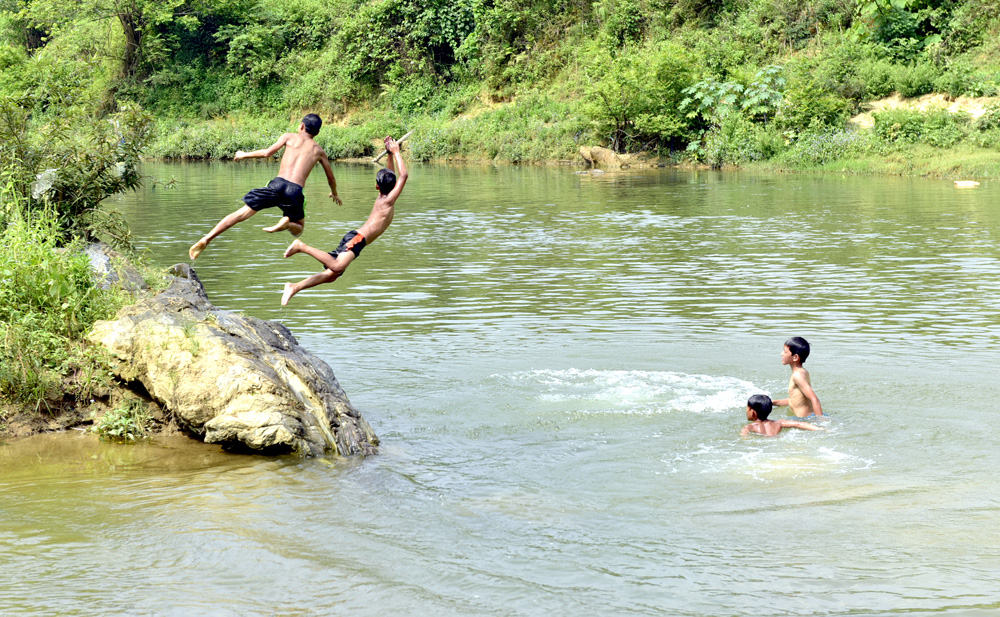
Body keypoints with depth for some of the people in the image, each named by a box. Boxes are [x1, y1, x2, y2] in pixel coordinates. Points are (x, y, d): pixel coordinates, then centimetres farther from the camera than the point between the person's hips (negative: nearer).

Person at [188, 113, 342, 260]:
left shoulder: (290, 137, 15)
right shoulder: (318, 150, 20)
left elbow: (268, 152, 2)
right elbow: (331, 178, 29)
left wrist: (244, 155, 18)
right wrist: (334, 194, 50)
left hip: (278, 183, -1)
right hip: (296, 191, 1)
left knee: (241, 214, 6)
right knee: (297, 229, 23)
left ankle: (205, 240, -5)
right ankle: (287, 222, -13)